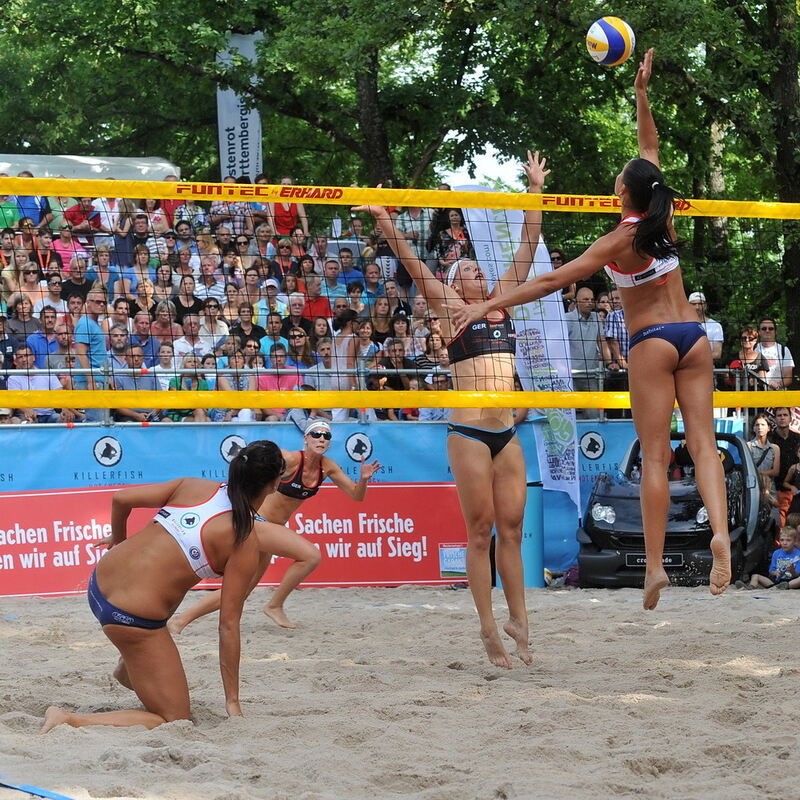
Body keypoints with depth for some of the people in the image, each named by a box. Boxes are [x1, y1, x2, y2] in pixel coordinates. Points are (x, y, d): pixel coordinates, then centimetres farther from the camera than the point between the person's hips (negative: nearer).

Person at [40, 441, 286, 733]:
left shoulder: (193, 486, 3)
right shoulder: (245, 542, -11)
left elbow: (121, 498, 4)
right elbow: (228, 626, -11)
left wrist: (118, 540, 27)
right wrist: (233, 702, -4)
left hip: (100, 581, 8)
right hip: (134, 618, -8)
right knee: (173, 721, 4)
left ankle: (126, 670, 56)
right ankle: (68, 721, -12)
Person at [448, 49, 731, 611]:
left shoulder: (621, 241, -11)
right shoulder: (663, 219, 2)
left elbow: (554, 280, -14)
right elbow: (650, 147, 16)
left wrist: (489, 306, -12)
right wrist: (641, 93, 17)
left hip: (652, 341, -5)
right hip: (694, 334, 5)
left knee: (655, 454, -6)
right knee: (702, 440, -2)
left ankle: (655, 564, -10)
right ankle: (720, 531, -23)